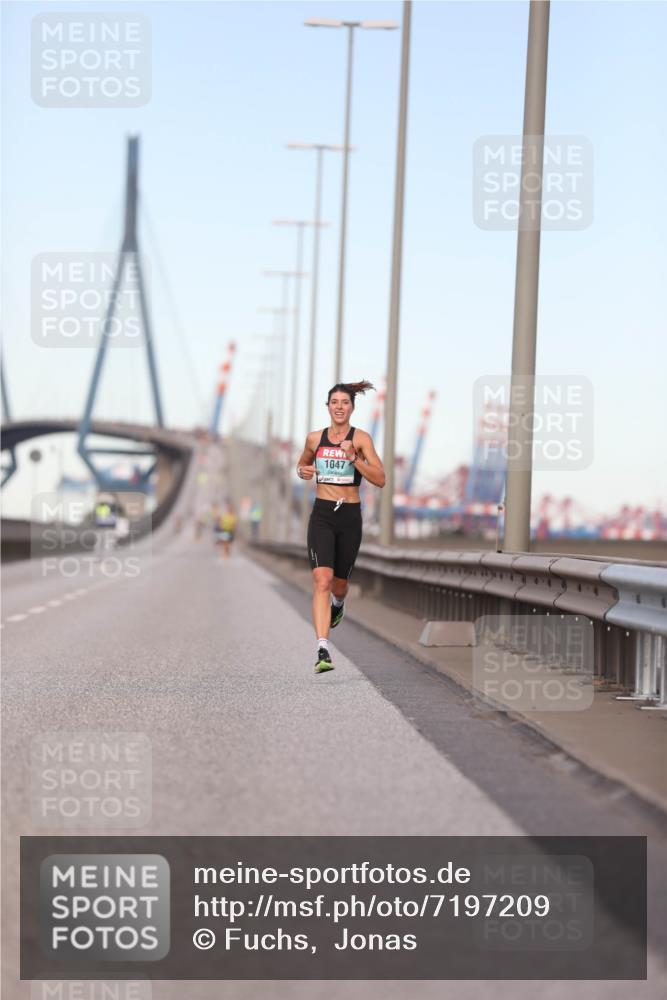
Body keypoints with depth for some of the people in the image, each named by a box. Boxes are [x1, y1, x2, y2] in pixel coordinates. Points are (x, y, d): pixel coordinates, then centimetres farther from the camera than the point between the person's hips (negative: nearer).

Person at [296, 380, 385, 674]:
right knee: (322, 580, -17)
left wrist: (353, 458, -20)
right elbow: (302, 465, 26)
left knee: (339, 582, 14)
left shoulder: (361, 438, -3)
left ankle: (338, 603, 54)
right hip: (322, 515, 0)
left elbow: (380, 479, -10)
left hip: (350, 517, 0)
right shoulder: (314, 438, 6)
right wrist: (303, 471, 3)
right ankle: (322, 651, -24)